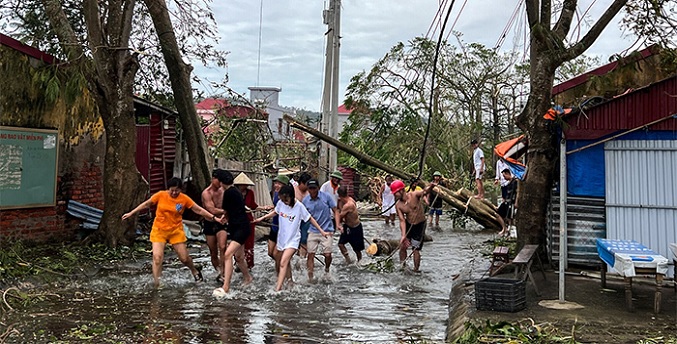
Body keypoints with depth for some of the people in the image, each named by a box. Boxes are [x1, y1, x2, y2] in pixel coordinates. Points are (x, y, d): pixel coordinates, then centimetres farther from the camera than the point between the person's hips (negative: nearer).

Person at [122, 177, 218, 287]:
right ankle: (156, 282, -5)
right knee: (157, 256, -13)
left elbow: (199, 210, -5)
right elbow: (146, 204, 4)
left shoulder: (184, 199, -9)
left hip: (176, 231, 0)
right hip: (159, 230, 0)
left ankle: (195, 271, 35)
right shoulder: (161, 195, -9)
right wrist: (131, 213, 7)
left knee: (184, 257, 4)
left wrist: (214, 218, -10)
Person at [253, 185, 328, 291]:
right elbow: (275, 212, 18)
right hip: (282, 237, 5)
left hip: (293, 239, -5)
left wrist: (322, 231, -2)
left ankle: (278, 289, -24)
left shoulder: (299, 206, -15)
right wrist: (262, 218, 15)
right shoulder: (280, 203, -4)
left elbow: (310, 219, -5)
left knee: (283, 263, -19)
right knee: (286, 262, 18)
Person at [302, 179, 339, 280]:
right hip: (312, 231, 2)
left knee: (327, 254, -4)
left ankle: (327, 270, 26)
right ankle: (310, 277, 8)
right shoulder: (305, 200, 0)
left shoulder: (326, 196, -6)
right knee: (310, 254, -1)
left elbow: (335, 211, -1)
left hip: (327, 230, -2)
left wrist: (337, 224, -14)